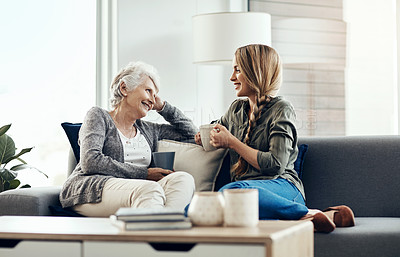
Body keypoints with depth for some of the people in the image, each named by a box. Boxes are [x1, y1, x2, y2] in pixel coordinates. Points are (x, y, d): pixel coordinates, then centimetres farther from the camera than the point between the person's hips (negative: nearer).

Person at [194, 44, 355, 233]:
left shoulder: (281, 110, 1)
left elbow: (275, 165, -10)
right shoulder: (237, 109, 22)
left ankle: (309, 215, -23)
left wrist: (231, 143, -4)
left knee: (232, 191, -42)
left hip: (281, 185, -6)